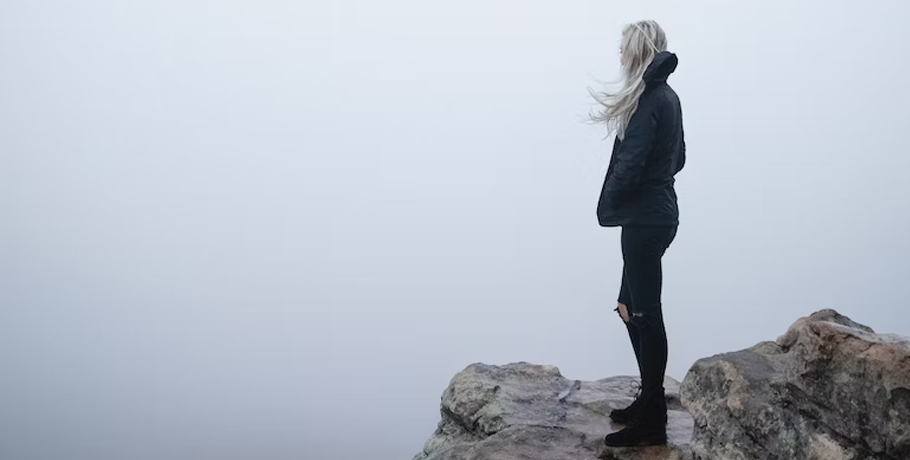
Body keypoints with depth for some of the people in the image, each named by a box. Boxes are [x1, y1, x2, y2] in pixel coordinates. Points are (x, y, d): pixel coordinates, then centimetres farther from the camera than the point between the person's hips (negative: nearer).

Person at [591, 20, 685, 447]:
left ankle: (651, 422, 6)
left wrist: (608, 203, -5)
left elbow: (630, 164, -21)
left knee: (645, 314, -3)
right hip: (657, 212, 10)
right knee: (632, 307, 17)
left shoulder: (648, 99, -16)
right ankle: (649, 401, 27)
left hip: (645, 219, -10)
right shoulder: (666, 95, 13)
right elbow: (677, 157, 21)